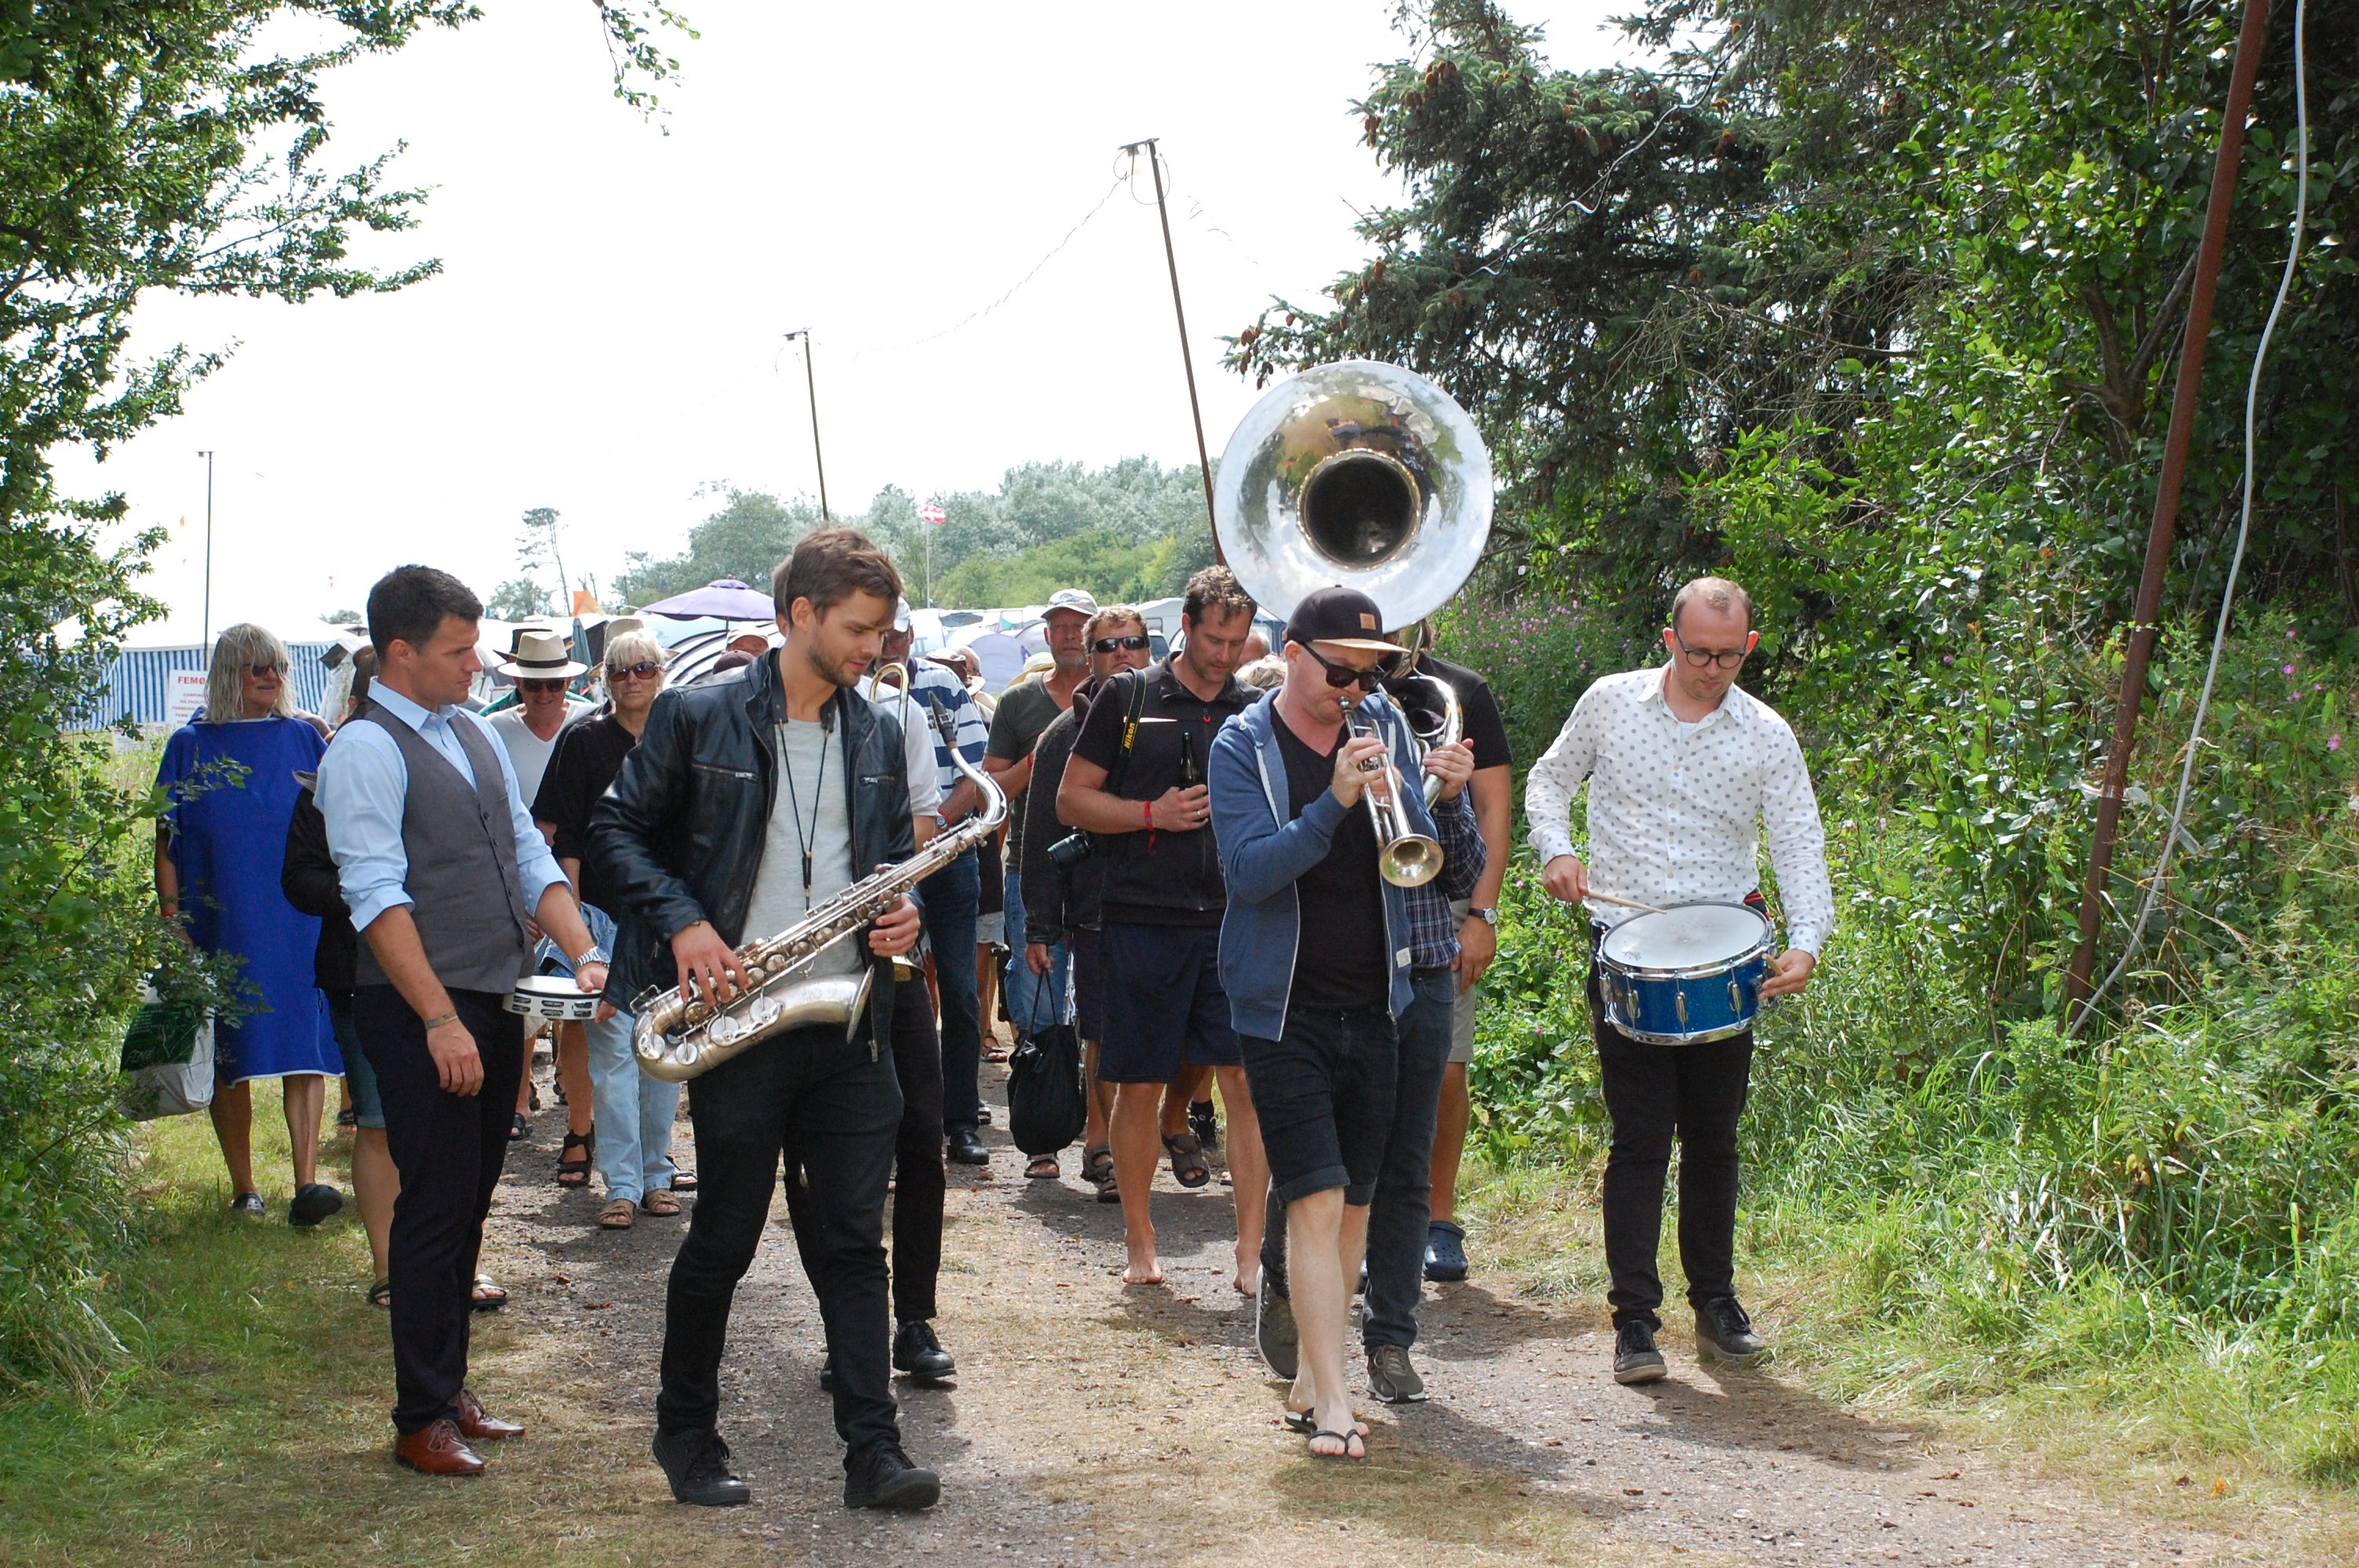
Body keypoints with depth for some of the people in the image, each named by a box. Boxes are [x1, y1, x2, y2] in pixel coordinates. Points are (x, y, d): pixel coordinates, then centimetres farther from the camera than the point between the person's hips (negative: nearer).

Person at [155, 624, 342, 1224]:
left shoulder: (303, 740, 8)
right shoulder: (191, 746, 4)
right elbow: (166, 842, 3)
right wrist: (172, 919, -4)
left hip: (301, 923, 0)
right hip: (222, 926, 0)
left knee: (303, 1050, -9)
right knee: (229, 1061, 5)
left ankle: (307, 1181, -14)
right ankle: (243, 1187, 16)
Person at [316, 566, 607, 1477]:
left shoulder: (475, 735, 14)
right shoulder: (365, 750, -11)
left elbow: (530, 856, 16)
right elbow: (378, 897, -18)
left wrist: (584, 953, 2)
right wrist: (440, 1020, -23)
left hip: (495, 1005, 8)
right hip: (421, 1016, -8)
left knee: (470, 1205, 13)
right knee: (435, 1211, -3)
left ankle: (451, 1390, 24)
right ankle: (422, 1420, 6)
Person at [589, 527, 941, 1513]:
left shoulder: (877, 737, 11)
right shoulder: (696, 719, -4)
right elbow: (618, 829, 0)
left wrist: (904, 913, -3)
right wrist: (684, 922, -14)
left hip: (850, 1025, 4)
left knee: (853, 1241, 4)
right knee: (724, 1238, 6)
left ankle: (872, 1451, 6)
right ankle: (686, 1431, 23)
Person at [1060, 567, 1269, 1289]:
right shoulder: (1128, 699, 5)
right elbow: (1072, 798, 4)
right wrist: (1153, 813, -9)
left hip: (1236, 923, 1)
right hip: (1144, 924, -1)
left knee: (1247, 1081, -5)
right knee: (1139, 1085, 4)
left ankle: (1251, 1250, 0)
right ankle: (1139, 1242, 18)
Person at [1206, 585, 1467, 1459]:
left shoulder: (1384, 727, 5)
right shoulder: (1243, 747, -6)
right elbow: (1249, 872, -19)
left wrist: (1443, 796, -19)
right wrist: (1334, 804, -29)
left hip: (1373, 1001, 5)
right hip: (1285, 1007, -5)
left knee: (1354, 1201, 10)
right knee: (1316, 1200, -12)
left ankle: (1311, 1378, 23)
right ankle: (1331, 1405, -10)